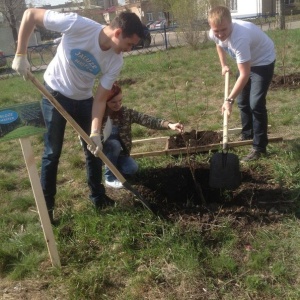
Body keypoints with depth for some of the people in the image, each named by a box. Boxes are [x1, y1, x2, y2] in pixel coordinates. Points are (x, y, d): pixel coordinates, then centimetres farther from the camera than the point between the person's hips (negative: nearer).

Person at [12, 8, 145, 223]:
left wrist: (95, 132, -23)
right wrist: (21, 55, -23)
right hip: (56, 95, -4)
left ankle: (98, 197, 26)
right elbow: (30, 14, -22)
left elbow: (100, 99, -14)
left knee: (95, 148, 7)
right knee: (53, 152, 0)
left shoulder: (116, 61, -19)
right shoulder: (77, 25, -31)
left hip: (83, 100, 4)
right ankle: (46, 204, 16)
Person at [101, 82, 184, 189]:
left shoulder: (125, 112, -15)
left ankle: (111, 164, 14)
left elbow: (146, 119, -26)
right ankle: (110, 177, -12)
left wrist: (169, 125, -40)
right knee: (114, 144, -33)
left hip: (116, 152, 3)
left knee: (132, 168, -16)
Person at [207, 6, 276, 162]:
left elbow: (244, 75, -40)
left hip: (263, 61, -8)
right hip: (247, 62, 8)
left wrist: (229, 100, -42)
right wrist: (224, 65, 5)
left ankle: (259, 147, -5)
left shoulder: (240, 37, -42)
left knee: (256, 104, -15)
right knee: (242, 101, 14)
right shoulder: (214, 33, -20)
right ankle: (247, 135, 34)